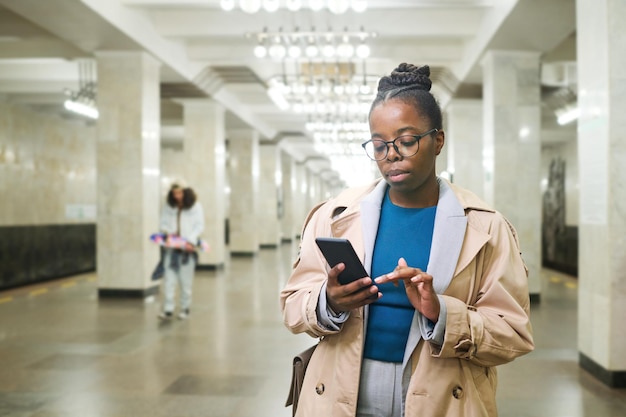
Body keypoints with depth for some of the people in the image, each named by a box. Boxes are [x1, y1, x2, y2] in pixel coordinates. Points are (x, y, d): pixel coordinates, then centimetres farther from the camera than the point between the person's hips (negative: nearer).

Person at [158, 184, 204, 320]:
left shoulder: (195, 206, 0)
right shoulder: (168, 206, 7)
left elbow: (200, 226, -4)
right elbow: (163, 223, 11)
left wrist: (191, 241, -16)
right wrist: (168, 232, -11)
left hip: (187, 248, -2)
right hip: (171, 247, 2)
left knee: (186, 280, 4)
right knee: (169, 278, -3)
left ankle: (185, 308, 18)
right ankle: (168, 309, 0)